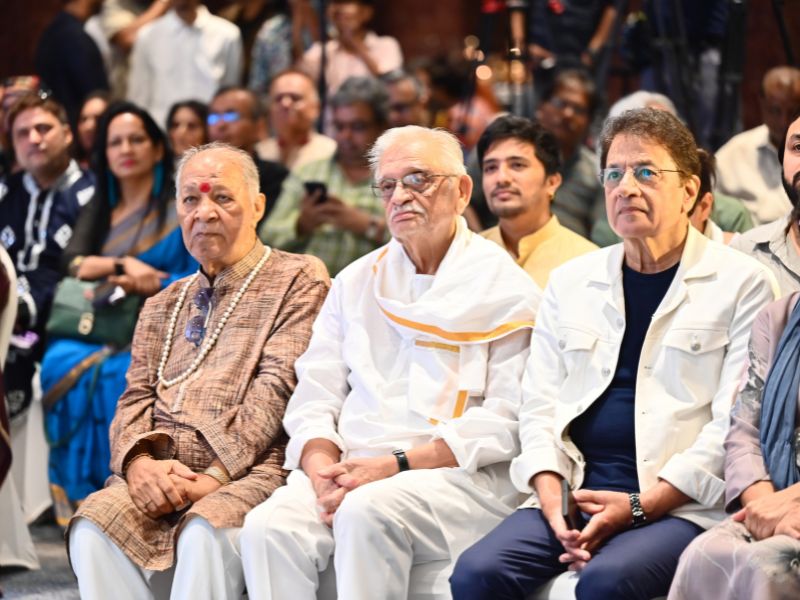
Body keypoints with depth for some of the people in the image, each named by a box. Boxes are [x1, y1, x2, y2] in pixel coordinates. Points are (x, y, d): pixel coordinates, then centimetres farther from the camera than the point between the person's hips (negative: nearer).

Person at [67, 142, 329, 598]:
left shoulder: (299, 281, 6)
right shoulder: (163, 307, 25)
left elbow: (278, 388, -6)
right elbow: (136, 398, 17)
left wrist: (211, 479, -15)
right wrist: (140, 462, -8)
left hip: (251, 468, -4)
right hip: (161, 472, 5)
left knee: (206, 531, -36)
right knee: (93, 527, -26)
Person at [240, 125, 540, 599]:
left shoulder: (505, 288, 3)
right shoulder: (356, 283, 19)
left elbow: (507, 422, -7)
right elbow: (315, 396, 14)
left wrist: (397, 465, -15)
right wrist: (322, 466, -8)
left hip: (458, 474, -4)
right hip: (352, 467, 4)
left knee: (366, 511, -35)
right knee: (268, 527, -26)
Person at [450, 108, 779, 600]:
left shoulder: (743, 283, 3)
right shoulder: (571, 282, 18)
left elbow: (734, 424, -4)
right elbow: (540, 402, 15)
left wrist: (641, 505, -13)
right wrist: (551, 495, -4)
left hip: (680, 504, -4)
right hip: (576, 497, 4)